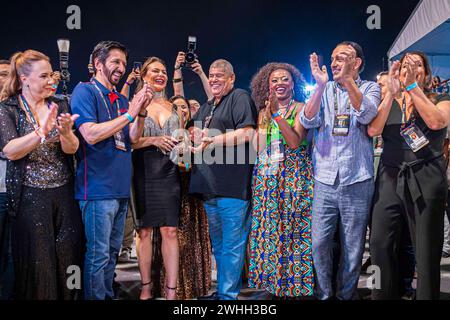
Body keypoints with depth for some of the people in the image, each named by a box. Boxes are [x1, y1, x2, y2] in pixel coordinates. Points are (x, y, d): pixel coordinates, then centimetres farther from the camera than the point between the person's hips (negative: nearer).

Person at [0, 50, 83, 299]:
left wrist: (65, 131, -24)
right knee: (36, 263, 2)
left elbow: (71, 149, -2)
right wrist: (42, 131, -28)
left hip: (64, 194, 3)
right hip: (30, 197, -3)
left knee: (68, 258, 5)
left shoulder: (60, 106, 7)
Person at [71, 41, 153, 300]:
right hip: (98, 188, -7)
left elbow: (133, 138, 11)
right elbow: (91, 134, -18)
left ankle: (108, 295, 26)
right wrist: (130, 114, -16)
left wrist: (141, 111, -5)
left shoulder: (122, 100, 16)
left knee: (113, 251, 15)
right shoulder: (85, 91, -5)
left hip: (121, 188, 8)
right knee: (98, 254, -4)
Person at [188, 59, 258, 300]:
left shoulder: (240, 98, -4)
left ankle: (228, 294, 4)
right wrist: (195, 132, 4)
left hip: (232, 187, -9)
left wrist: (213, 140, -17)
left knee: (231, 245, -3)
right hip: (209, 188, 9)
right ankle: (221, 291, 28)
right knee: (217, 244, 17)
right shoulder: (207, 106, 23)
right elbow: (193, 130, 28)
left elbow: (246, 133, -16)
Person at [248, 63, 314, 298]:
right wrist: (266, 116, -3)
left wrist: (277, 113, -14)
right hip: (267, 177, 4)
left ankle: (296, 285, 4)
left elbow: (295, 142, -12)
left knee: (292, 229, -5)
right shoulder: (263, 112, 15)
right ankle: (273, 283, 11)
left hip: (294, 177, -4)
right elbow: (259, 148, 5)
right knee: (268, 230, 2)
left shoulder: (300, 108, 2)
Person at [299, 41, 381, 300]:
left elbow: (366, 115, -15)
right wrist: (321, 85, -16)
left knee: (353, 247, 7)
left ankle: (346, 295, 23)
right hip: (324, 181, 2)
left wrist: (348, 80, -24)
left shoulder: (370, 88, 6)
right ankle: (324, 295, 17)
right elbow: (307, 121, -6)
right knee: (319, 243, 0)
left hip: (357, 182, -1)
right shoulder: (324, 91, 11)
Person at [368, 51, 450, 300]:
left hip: (426, 179, -2)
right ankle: (384, 295, 10)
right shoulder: (388, 103, 17)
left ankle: (426, 295, 12)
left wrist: (412, 86, -12)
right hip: (390, 179, 2)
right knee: (380, 243, -4)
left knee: (427, 250, 0)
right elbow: (373, 130, -2)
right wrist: (392, 93, -10)